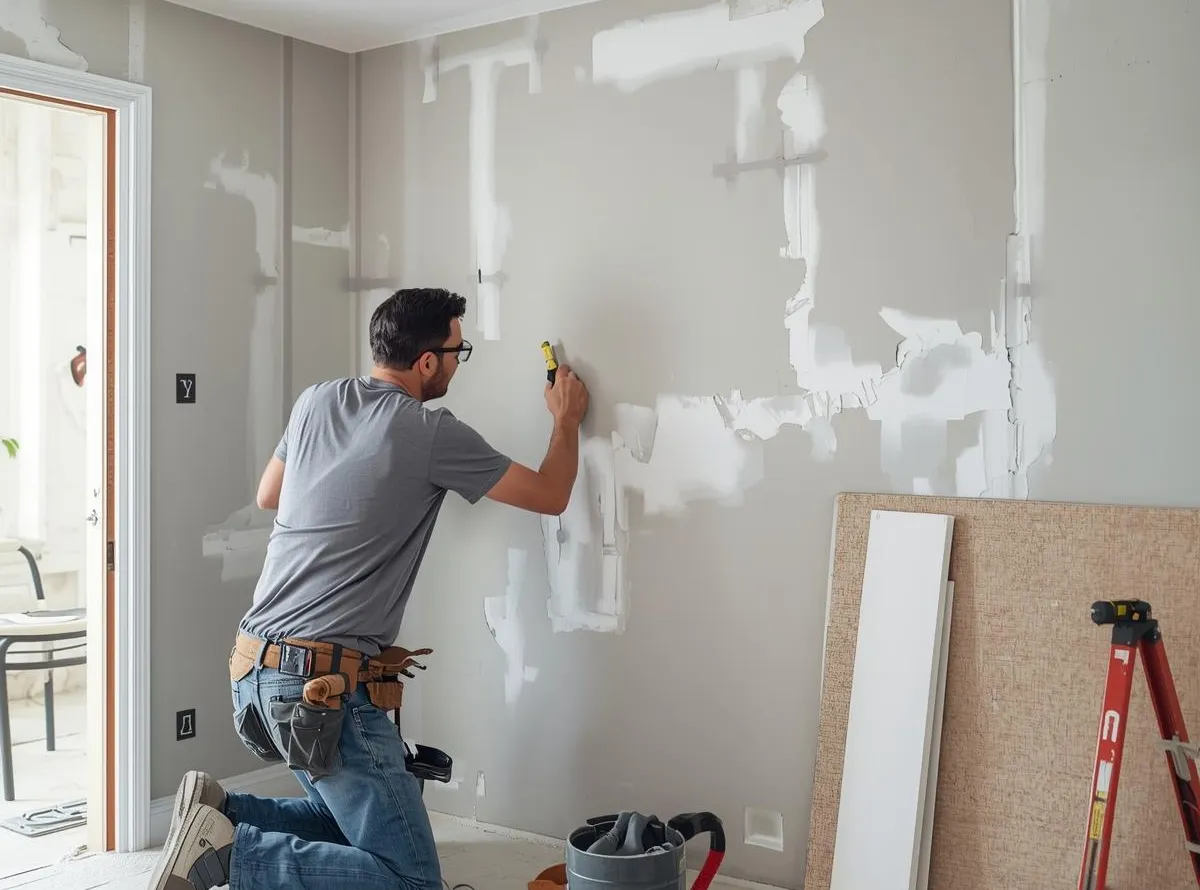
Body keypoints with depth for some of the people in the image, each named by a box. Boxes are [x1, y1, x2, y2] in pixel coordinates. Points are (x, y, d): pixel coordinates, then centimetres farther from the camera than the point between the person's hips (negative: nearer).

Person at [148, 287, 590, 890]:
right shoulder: (432, 433, -10)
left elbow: (267, 496, 26)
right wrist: (566, 421, 19)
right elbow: (550, 497, 2)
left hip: (254, 668, 8)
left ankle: (221, 815, 8)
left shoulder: (315, 402, 8)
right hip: (325, 683, -8)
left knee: (346, 817, 26)